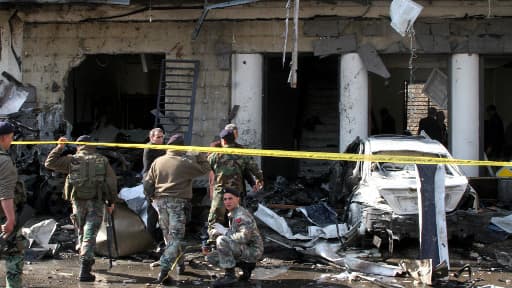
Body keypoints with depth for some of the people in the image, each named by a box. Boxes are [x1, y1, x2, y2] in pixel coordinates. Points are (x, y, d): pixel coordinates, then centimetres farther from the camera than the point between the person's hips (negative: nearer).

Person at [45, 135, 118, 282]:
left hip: (78, 202, 1)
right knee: (90, 235, -5)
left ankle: (87, 262, 34)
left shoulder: (72, 160, 3)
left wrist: (59, 147, 11)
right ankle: (84, 270, -13)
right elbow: (112, 182, 3)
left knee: (82, 233, 19)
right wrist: (111, 201, 11)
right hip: (96, 202, -1)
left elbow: (49, 163, 5)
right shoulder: (103, 160, 5)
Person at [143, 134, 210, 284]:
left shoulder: (157, 162, 5)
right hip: (178, 202, -5)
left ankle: (180, 263, 33)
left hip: (160, 202, 5)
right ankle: (164, 270, -15)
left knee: (168, 236, 19)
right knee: (176, 238, -2)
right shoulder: (185, 163, -9)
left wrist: (152, 196, 21)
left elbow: (147, 182, 7)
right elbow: (204, 169, -1)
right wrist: (200, 155, 13)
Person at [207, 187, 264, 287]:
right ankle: (245, 265, 8)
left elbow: (244, 237, -32)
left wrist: (224, 231, -22)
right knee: (211, 257, 7)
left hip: (253, 251, -10)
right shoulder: (232, 215, 11)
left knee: (222, 240, -28)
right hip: (244, 250, 10)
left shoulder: (241, 215, -19)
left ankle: (230, 276, -17)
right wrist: (220, 231, -2)